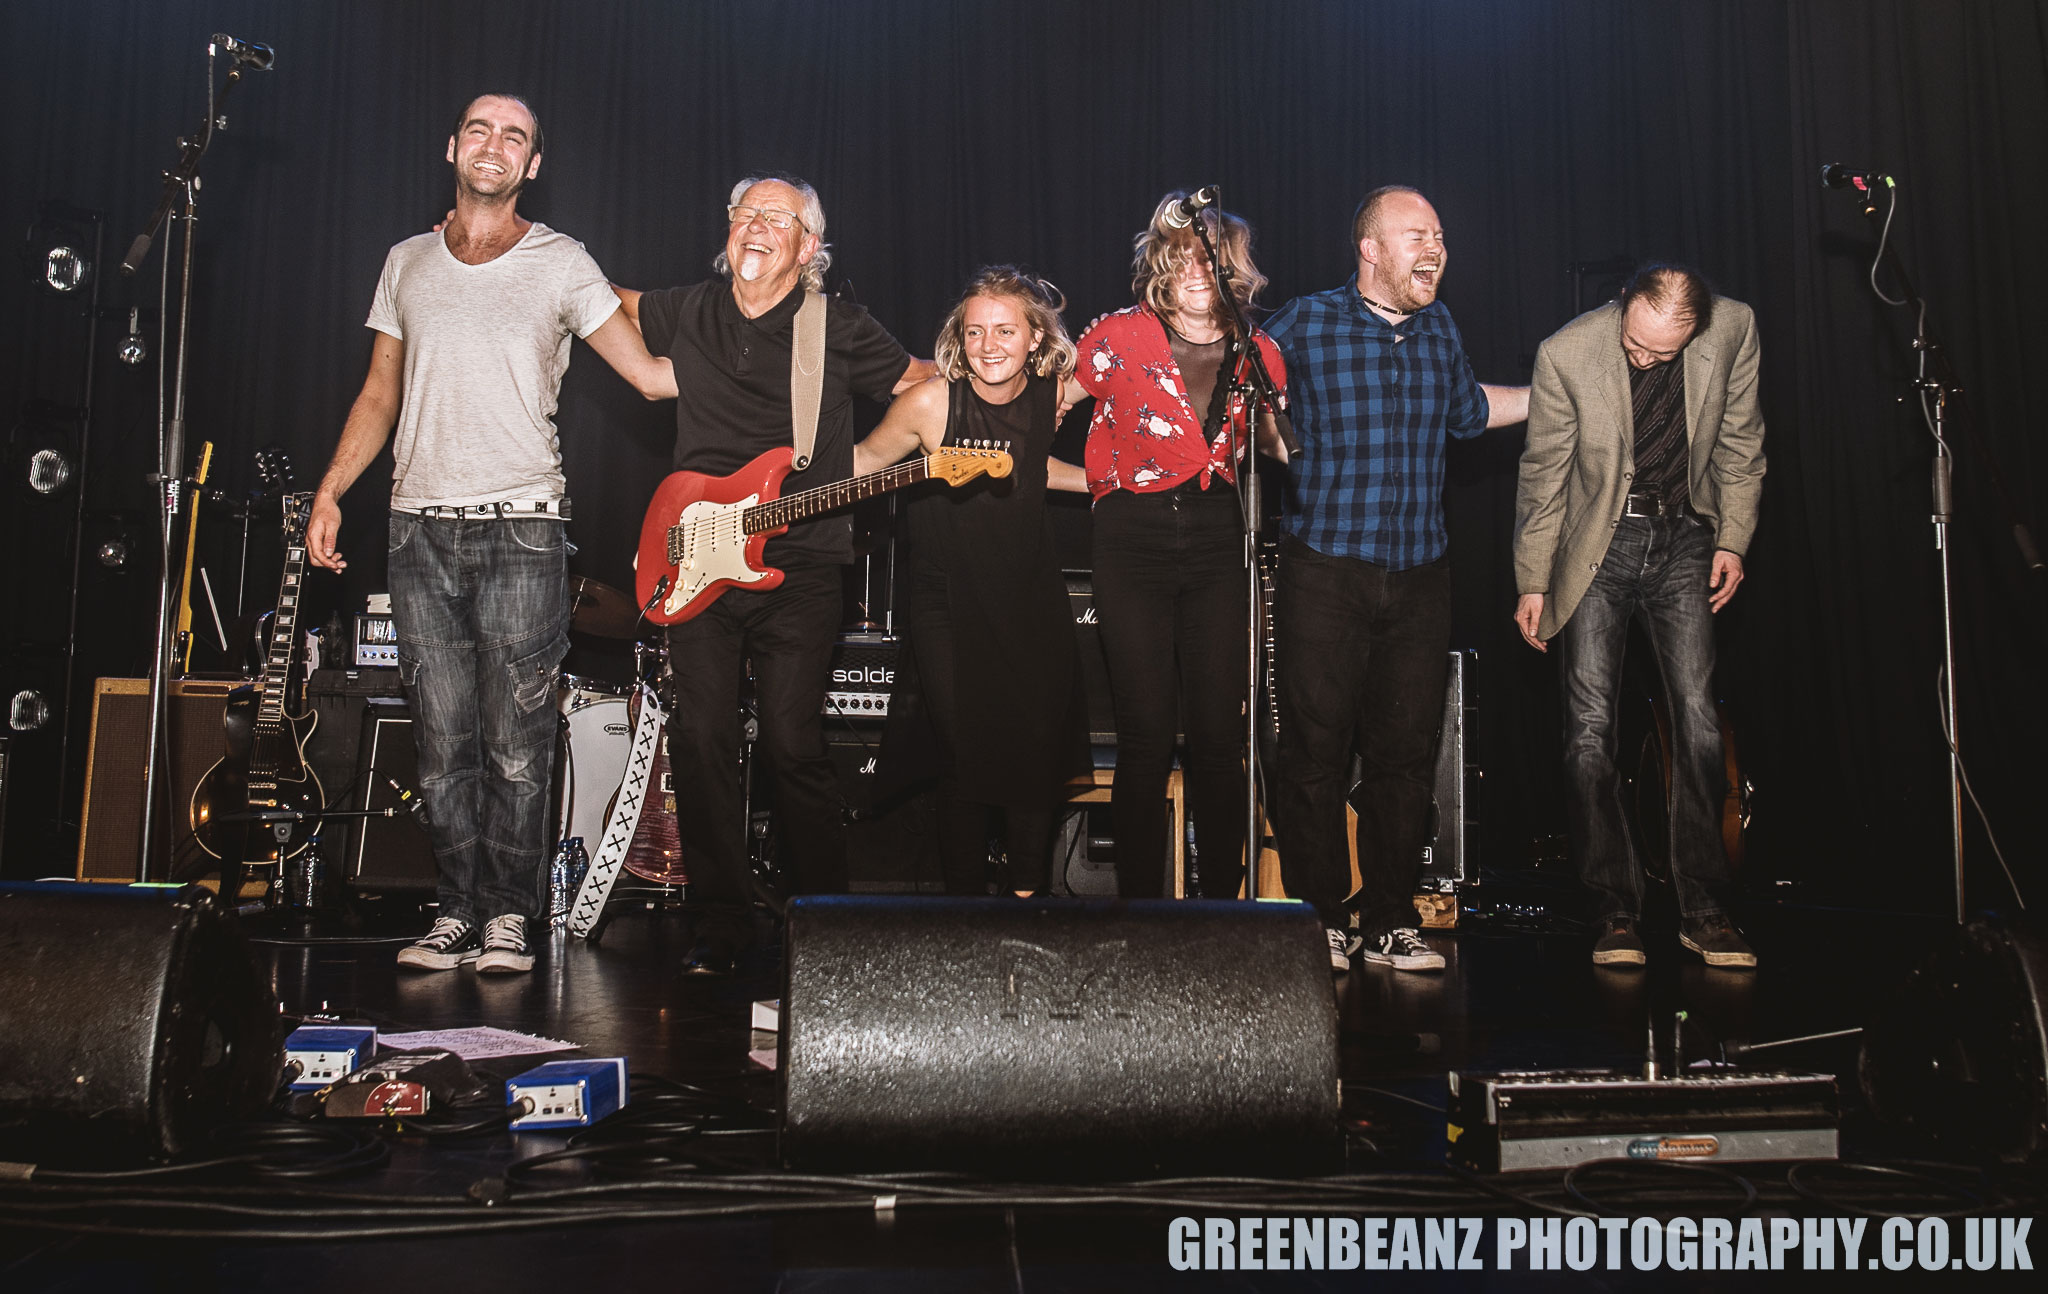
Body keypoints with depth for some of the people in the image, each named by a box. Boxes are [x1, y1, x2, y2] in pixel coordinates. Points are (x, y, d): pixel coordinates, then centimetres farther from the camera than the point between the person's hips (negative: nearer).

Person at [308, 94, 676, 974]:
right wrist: (329, 492, 10)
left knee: (516, 740, -3)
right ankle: (455, 913, 12)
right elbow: (379, 396, 19)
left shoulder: (560, 264, 5)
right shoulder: (407, 263, 16)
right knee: (443, 737, 3)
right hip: (422, 529, 3)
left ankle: (509, 916, 8)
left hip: (522, 530, -3)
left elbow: (652, 374, 0)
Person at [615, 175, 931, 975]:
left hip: (799, 570, -3)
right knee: (701, 742, -1)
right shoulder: (687, 315, 13)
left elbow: (928, 384, 12)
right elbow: (607, 301, 32)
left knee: (794, 745, -7)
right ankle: (719, 928, 10)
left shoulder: (839, 331, 3)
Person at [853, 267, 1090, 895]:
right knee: (967, 756, -4)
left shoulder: (1050, 392, -5)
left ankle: (1030, 896, 25)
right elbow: (864, 459, 0)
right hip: (948, 602, -3)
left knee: (1039, 749, 4)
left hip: (1030, 596, 4)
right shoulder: (931, 402, -16)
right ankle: (965, 899, 19)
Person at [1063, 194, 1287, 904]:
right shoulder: (1121, 336, -1)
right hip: (1133, 545, -2)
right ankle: (1139, 898, 12)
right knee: (1146, 737, -2)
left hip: (1218, 543, 2)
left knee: (1219, 735, 1)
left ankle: (1221, 894, 16)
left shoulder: (1257, 353, 8)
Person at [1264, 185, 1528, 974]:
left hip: (1420, 577, 5)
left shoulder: (1440, 330, 14)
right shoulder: (1305, 325, -2)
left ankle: (1391, 923, 18)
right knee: (1316, 752, -3)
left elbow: (1466, 410, 32)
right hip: (1324, 574, -4)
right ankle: (1320, 921, 10)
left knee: (1406, 753, 6)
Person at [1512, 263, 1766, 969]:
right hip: (1600, 542, -1)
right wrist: (1533, 582, -3)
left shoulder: (1734, 328, -9)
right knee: (1590, 729, -4)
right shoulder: (1565, 353, -15)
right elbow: (1543, 474, -5)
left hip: (1684, 539, 2)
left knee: (1698, 721, -2)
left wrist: (1733, 538, 2)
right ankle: (1616, 911, 6)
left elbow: (1740, 440, 6)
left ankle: (1703, 910, 9)